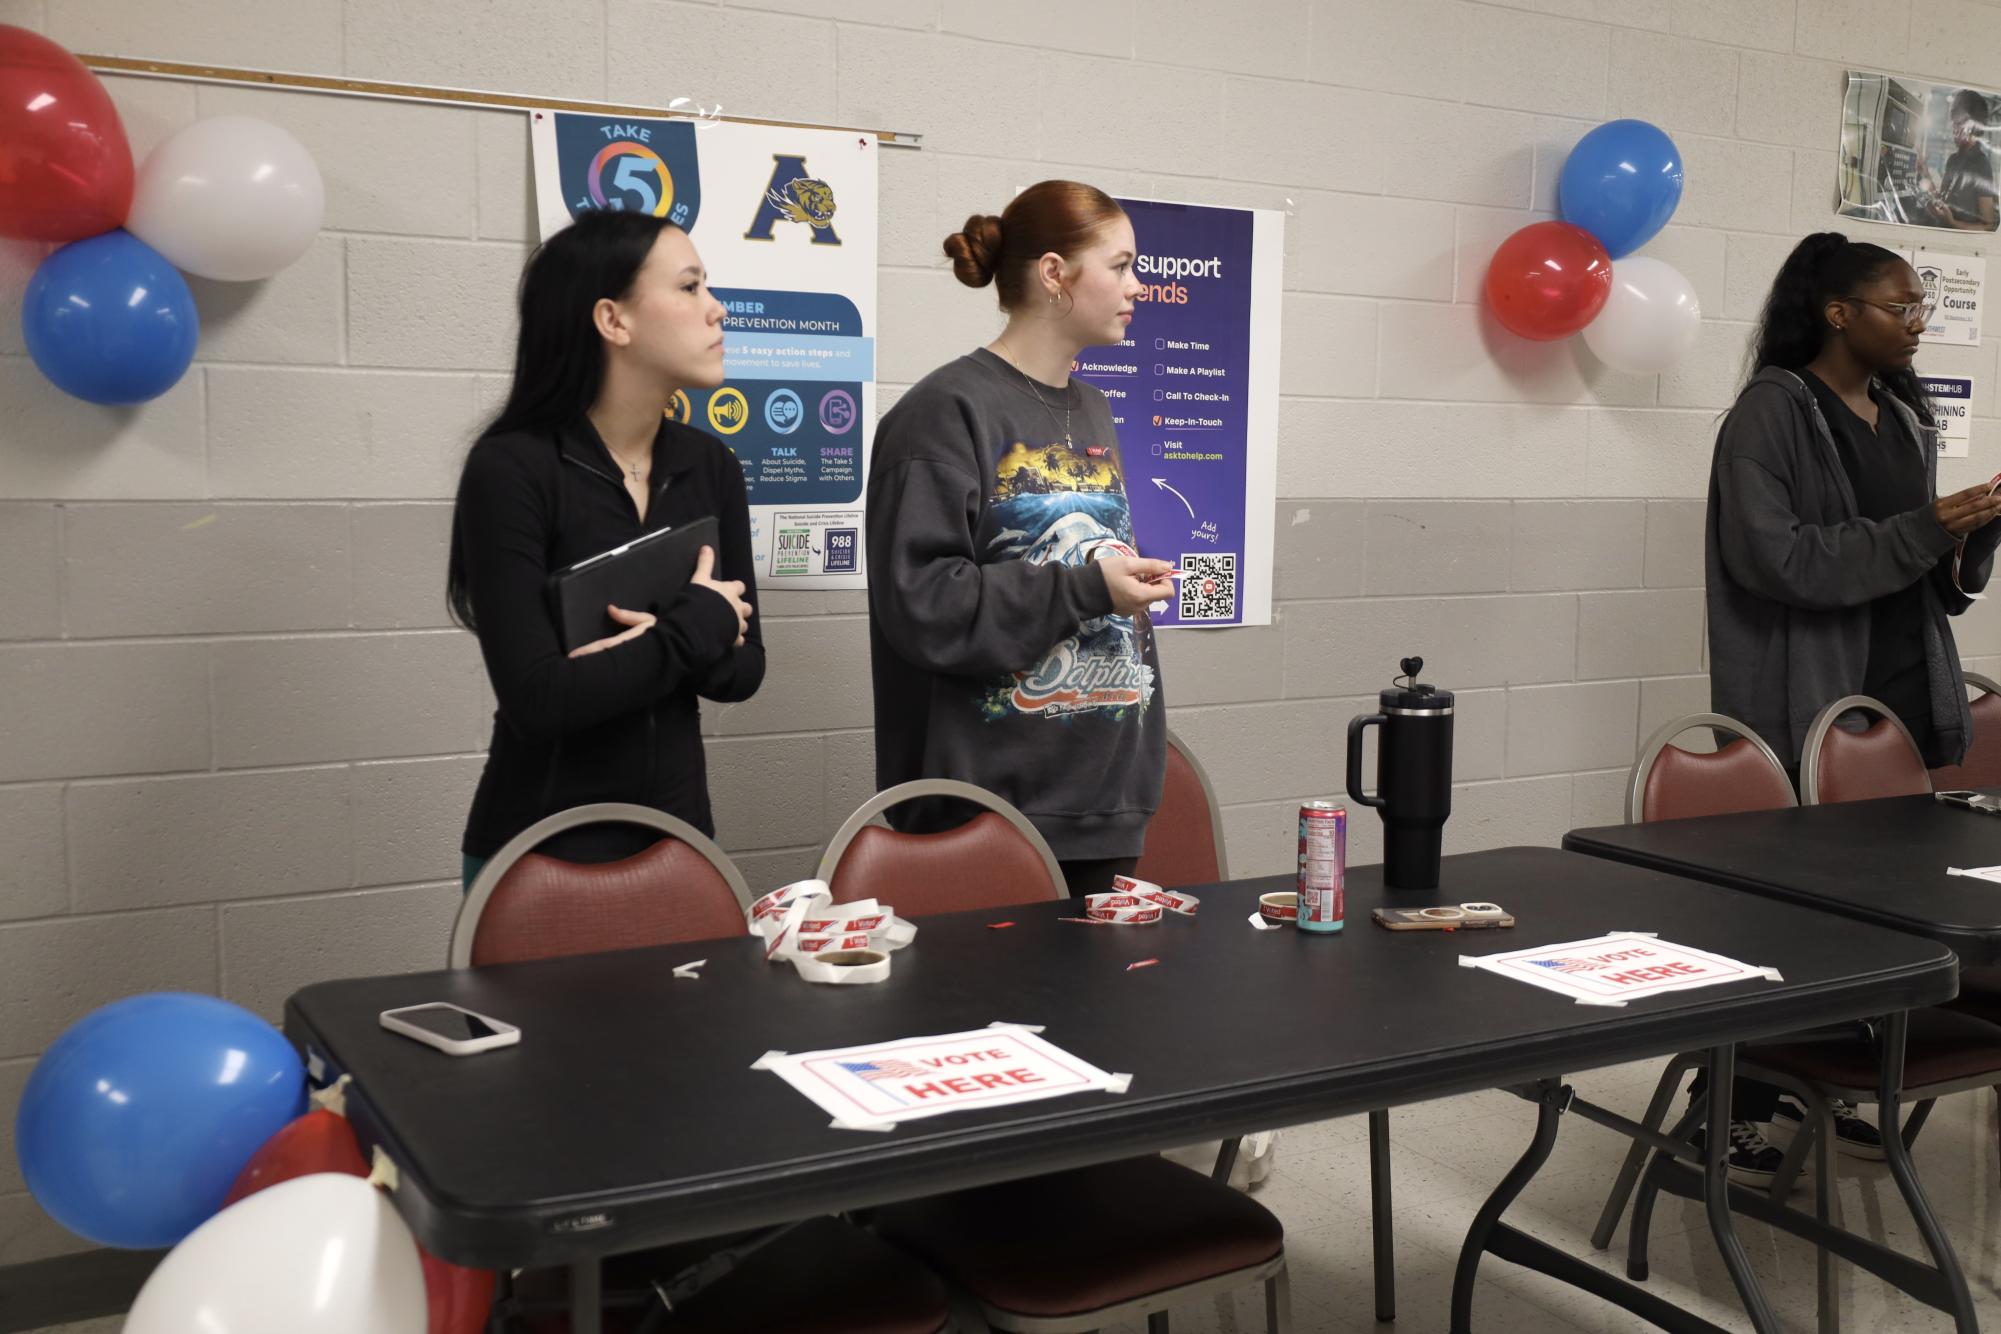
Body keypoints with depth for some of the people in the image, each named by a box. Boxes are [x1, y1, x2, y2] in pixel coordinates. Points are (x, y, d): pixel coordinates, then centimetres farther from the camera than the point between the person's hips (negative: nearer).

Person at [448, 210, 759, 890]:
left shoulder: (710, 466, 0)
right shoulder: (511, 469, -16)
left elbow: (744, 667, 2)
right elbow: (538, 699, -23)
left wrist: (665, 643, -18)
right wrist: (700, 623, -15)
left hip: (679, 830, 5)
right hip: (546, 852, -5)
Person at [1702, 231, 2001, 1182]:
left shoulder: (1906, 417, 15)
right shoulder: (1773, 413, -8)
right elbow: (1774, 557, -18)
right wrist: (1919, 531, -19)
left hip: (1902, 694, 7)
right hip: (1803, 703, -7)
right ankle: (1741, 1106, 8)